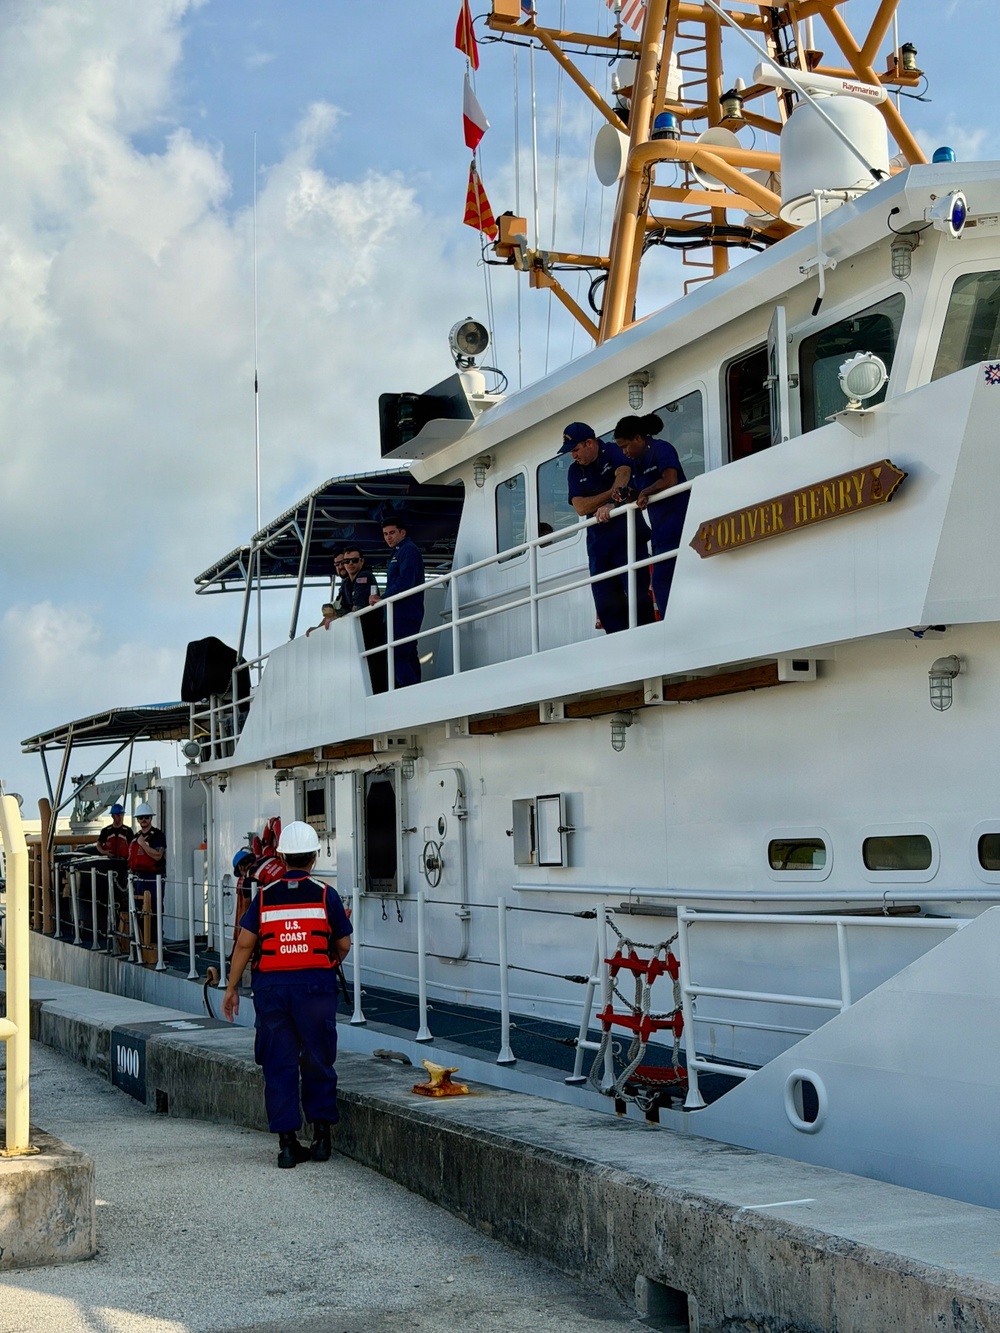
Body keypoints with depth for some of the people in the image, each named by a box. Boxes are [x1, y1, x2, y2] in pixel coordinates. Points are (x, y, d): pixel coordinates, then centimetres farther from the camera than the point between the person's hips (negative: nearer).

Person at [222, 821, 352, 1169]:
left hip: (271, 987, 1)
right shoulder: (325, 895, 0)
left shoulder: (264, 896, 3)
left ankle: (287, 1143, 6)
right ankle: (321, 1137, 15)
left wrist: (232, 988, 9)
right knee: (317, 1062, 11)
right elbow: (344, 945, 6)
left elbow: (244, 944, 1)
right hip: (315, 986, -1)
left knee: (279, 1065, 6)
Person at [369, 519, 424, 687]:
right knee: (408, 658, 7)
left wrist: (383, 598, -13)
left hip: (404, 614, -11)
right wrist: (380, 599, 9)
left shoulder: (408, 550, -6)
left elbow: (405, 581, -18)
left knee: (398, 658, -18)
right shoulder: (397, 553, 25)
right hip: (400, 615, 11)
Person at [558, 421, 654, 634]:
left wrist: (610, 503, -39)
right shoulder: (575, 471, 12)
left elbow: (623, 474, -22)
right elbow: (580, 508, -2)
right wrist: (612, 494, -15)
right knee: (607, 606, 2)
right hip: (599, 544, 5)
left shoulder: (613, 453, 0)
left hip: (628, 538, -5)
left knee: (638, 598, -10)